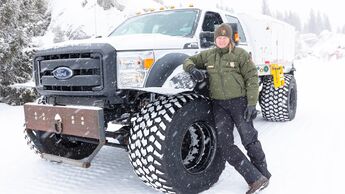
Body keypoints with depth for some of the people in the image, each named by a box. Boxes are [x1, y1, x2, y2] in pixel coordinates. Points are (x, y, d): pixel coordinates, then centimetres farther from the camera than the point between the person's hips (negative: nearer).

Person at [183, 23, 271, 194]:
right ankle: (256, 179, -5)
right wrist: (192, 69, -6)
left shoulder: (240, 54, -1)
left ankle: (264, 175, 21)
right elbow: (189, 60, 20)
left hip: (239, 101, -3)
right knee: (225, 143, -8)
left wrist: (252, 103, -12)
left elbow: (252, 78, -3)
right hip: (219, 104, 3)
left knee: (249, 139, -1)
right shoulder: (208, 55, 11)